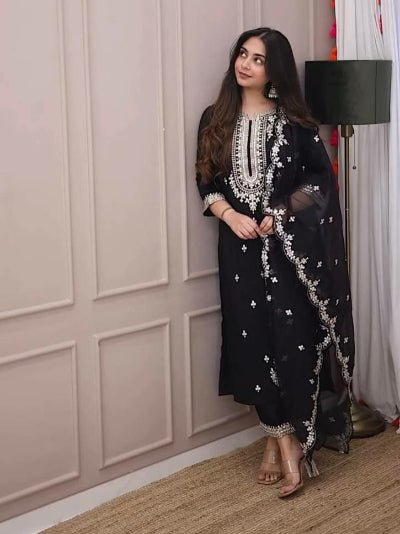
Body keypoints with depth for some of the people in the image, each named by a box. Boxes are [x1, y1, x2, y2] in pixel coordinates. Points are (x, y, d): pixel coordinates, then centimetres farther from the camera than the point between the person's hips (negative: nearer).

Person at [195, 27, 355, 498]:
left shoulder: (293, 120, -1)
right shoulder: (216, 119, 6)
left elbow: (321, 179, 1)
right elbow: (206, 181, 8)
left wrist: (281, 214, -11)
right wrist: (231, 215, -10)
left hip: (289, 245, -2)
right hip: (239, 246, 3)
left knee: (291, 339, -6)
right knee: (255, 342, 3)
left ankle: (286, 442, 6)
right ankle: (281, 440, 14)